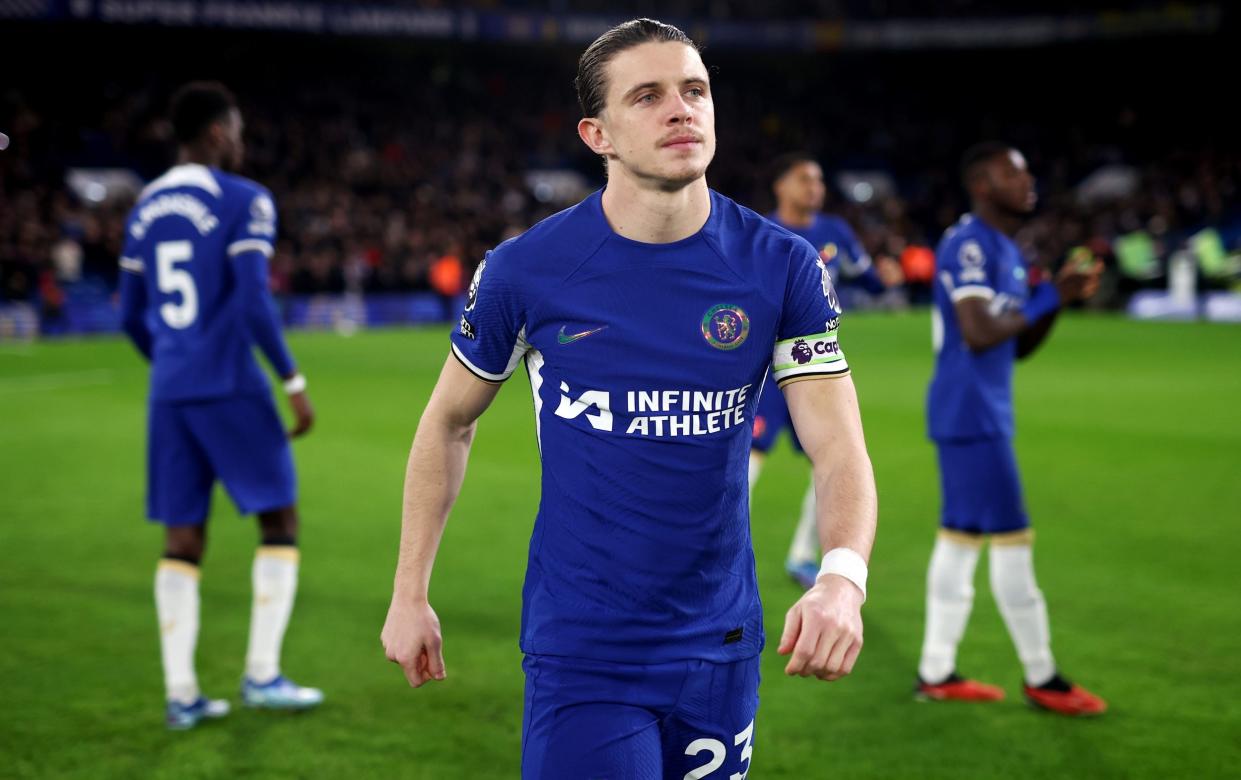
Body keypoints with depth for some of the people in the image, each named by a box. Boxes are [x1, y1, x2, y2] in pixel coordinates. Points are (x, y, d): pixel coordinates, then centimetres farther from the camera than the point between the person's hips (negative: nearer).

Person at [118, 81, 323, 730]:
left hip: (170, 391, 6)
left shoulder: (145, 208, 13)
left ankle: (180, 692, 6)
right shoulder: (244, 202, -7)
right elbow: (253, 300, -17)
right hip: (230, 386, -6)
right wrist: (293, 380, -10)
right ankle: (262, 674, 3)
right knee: (279, 519, 6)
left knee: (183, 537, 8)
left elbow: (131, 316, 16)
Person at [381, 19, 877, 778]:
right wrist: (410, 593, 6)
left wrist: (843, 577, -30)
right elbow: (448, 424, 7)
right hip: (582, 651, -2)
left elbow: (840, 450, -10)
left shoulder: (782, 267, -5)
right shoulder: (525, 271, -8)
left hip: (720, 648, 3)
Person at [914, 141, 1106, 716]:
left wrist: (1059, 298, 4)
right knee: (1011, 539, -4)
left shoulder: (1006, 251, 16)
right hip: (970, 414, -10)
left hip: (983, 413, 10)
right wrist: (1046, 297, -15)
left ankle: (937, 672, 16)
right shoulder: (969, 245, -14)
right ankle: (1041, 678, 4)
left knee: (960, 536, 11)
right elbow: (979, 334, -24)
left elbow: (1019, 346, 18)